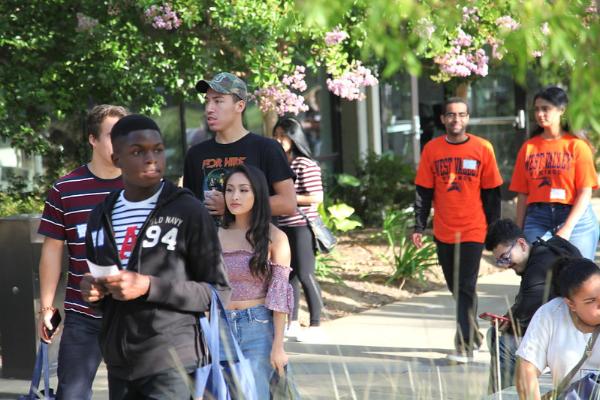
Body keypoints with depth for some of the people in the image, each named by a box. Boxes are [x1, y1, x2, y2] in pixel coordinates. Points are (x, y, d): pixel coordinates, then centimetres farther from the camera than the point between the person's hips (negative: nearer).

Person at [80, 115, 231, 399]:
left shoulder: (189, 212, -5)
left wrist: (150, 287, -18)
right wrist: (92, 290, 2)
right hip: (119, 364, 6)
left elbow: (219, 293, -7)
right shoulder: (101, 217, 12)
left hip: (172, 363, -6)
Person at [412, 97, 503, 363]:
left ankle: (464, 345, -8)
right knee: (456, 288, 13)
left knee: (465, 287, -9)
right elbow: (423, 192, 7)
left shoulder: (482, 149, -2)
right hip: (443, 232, 3)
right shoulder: (432, 149, 3)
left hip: (473, 231, -3)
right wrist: (419, 227, 2)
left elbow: (492, 193, 2)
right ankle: (472, 336, 30)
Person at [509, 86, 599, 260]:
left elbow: (585, 192, -4)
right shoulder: (528, 147, 12)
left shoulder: (577, 146, 2)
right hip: (537, 219, 2)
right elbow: (522, 194, 10)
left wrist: (567, 228, -13)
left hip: (575, 218, -2)